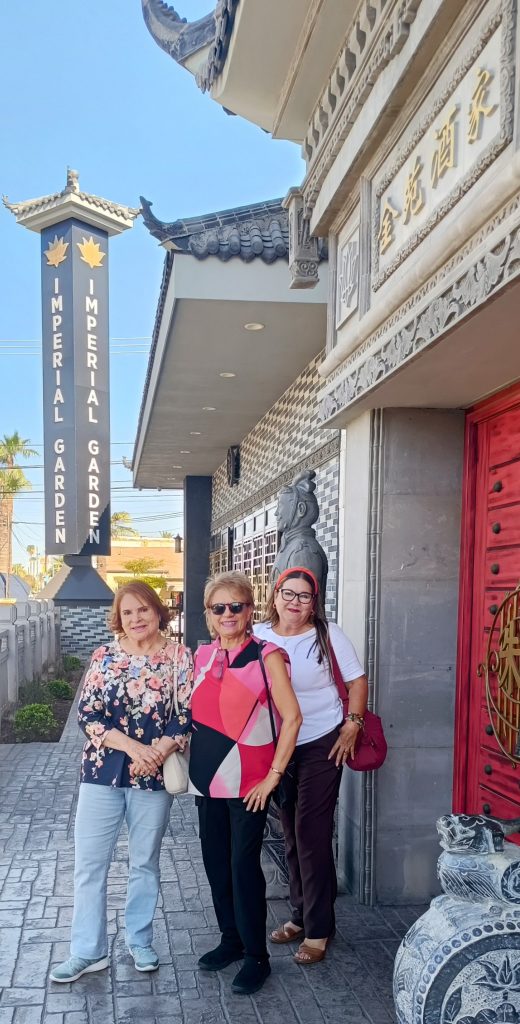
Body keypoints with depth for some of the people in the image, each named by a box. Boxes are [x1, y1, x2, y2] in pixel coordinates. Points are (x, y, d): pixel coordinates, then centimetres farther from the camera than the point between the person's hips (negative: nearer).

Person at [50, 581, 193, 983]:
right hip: (103, 771, 1)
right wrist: (134, 746, -17)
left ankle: (140, 942, 31)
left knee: (145, 862, 14)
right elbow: (88, 714, -6)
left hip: (154, 775, -1)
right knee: (89, 863, 4)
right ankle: (88, 951, 19)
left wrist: (157, 752, -20)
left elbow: (188, 715, -5)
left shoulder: (178, 656, -3)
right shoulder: (104, 656, 0)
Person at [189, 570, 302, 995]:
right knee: (216, 863, 14)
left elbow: (291, 718, -13)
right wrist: (196, 763, 11)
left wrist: (273, 776, -13)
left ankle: (256, 957, 15)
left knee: (244, 866, -2)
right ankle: (231, 939, 33)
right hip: (208, 779, 6)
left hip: (248, 782, -6)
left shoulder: (267, 656, -10)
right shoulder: (203, 656, 7)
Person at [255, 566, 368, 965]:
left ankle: (318, 930, 10)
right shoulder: (259, 637, -2)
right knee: (291, 835, 14)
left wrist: (353, 725, -10)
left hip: (321, 746, -4)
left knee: (312, 835, -3)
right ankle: (300, 916, 30)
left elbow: (357, 680, -3)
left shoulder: (328, 634, -9)